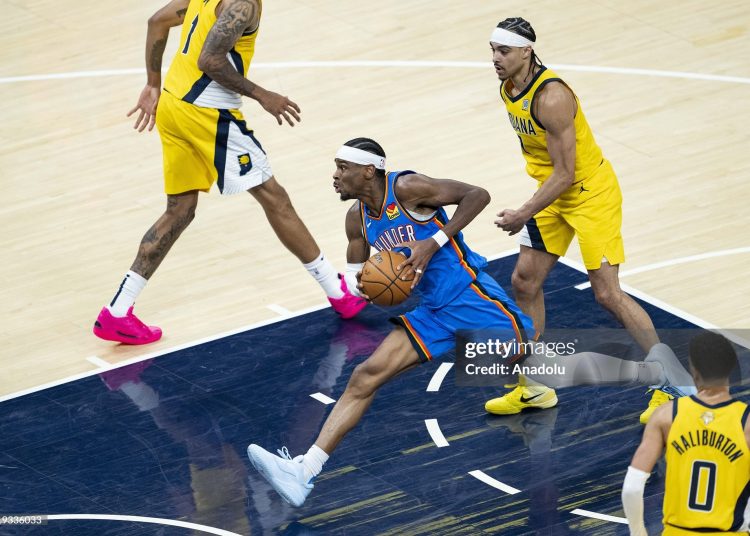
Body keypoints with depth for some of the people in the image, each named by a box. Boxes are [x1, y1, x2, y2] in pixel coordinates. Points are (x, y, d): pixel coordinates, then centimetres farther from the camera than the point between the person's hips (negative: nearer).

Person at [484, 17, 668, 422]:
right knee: (525, 282, 9)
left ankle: (670, 386, 0)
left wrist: (523, 215, -22)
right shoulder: (507, 89, 0)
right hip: (555, 195, 9)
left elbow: (565, 174, -27)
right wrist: (530, 211, 16)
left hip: (591, 194, -9)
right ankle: (531, 388, 20)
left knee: (608, 294, -11)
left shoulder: (551, 97, -29)